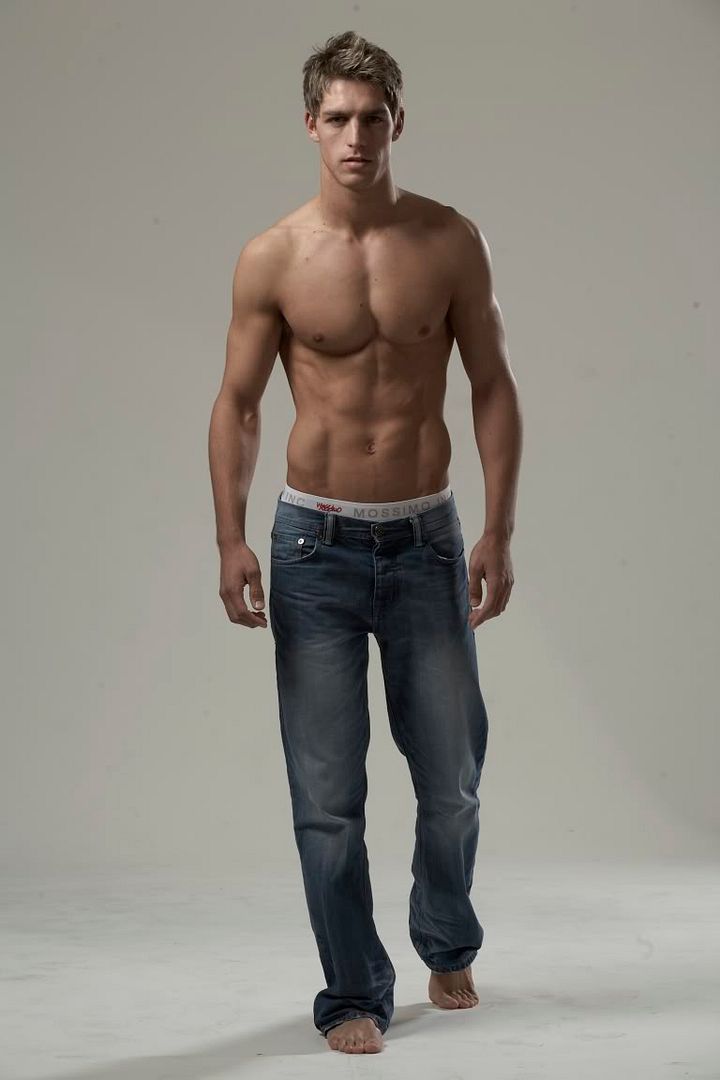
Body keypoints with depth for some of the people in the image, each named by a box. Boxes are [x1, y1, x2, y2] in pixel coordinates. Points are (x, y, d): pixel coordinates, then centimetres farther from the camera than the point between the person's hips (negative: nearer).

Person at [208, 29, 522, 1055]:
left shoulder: (450, 241, -2)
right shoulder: (272, 258, -4)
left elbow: (493, 387, 3)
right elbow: (237, 402, 2)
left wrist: (499, 533, -4)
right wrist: (231, 538, -8)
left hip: (427, 542, 1)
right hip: (317, 545, -1)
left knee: (452, 779, 11)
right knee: (328, 795, 3)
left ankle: (448, 946, 38)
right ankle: (354, 993, 18)